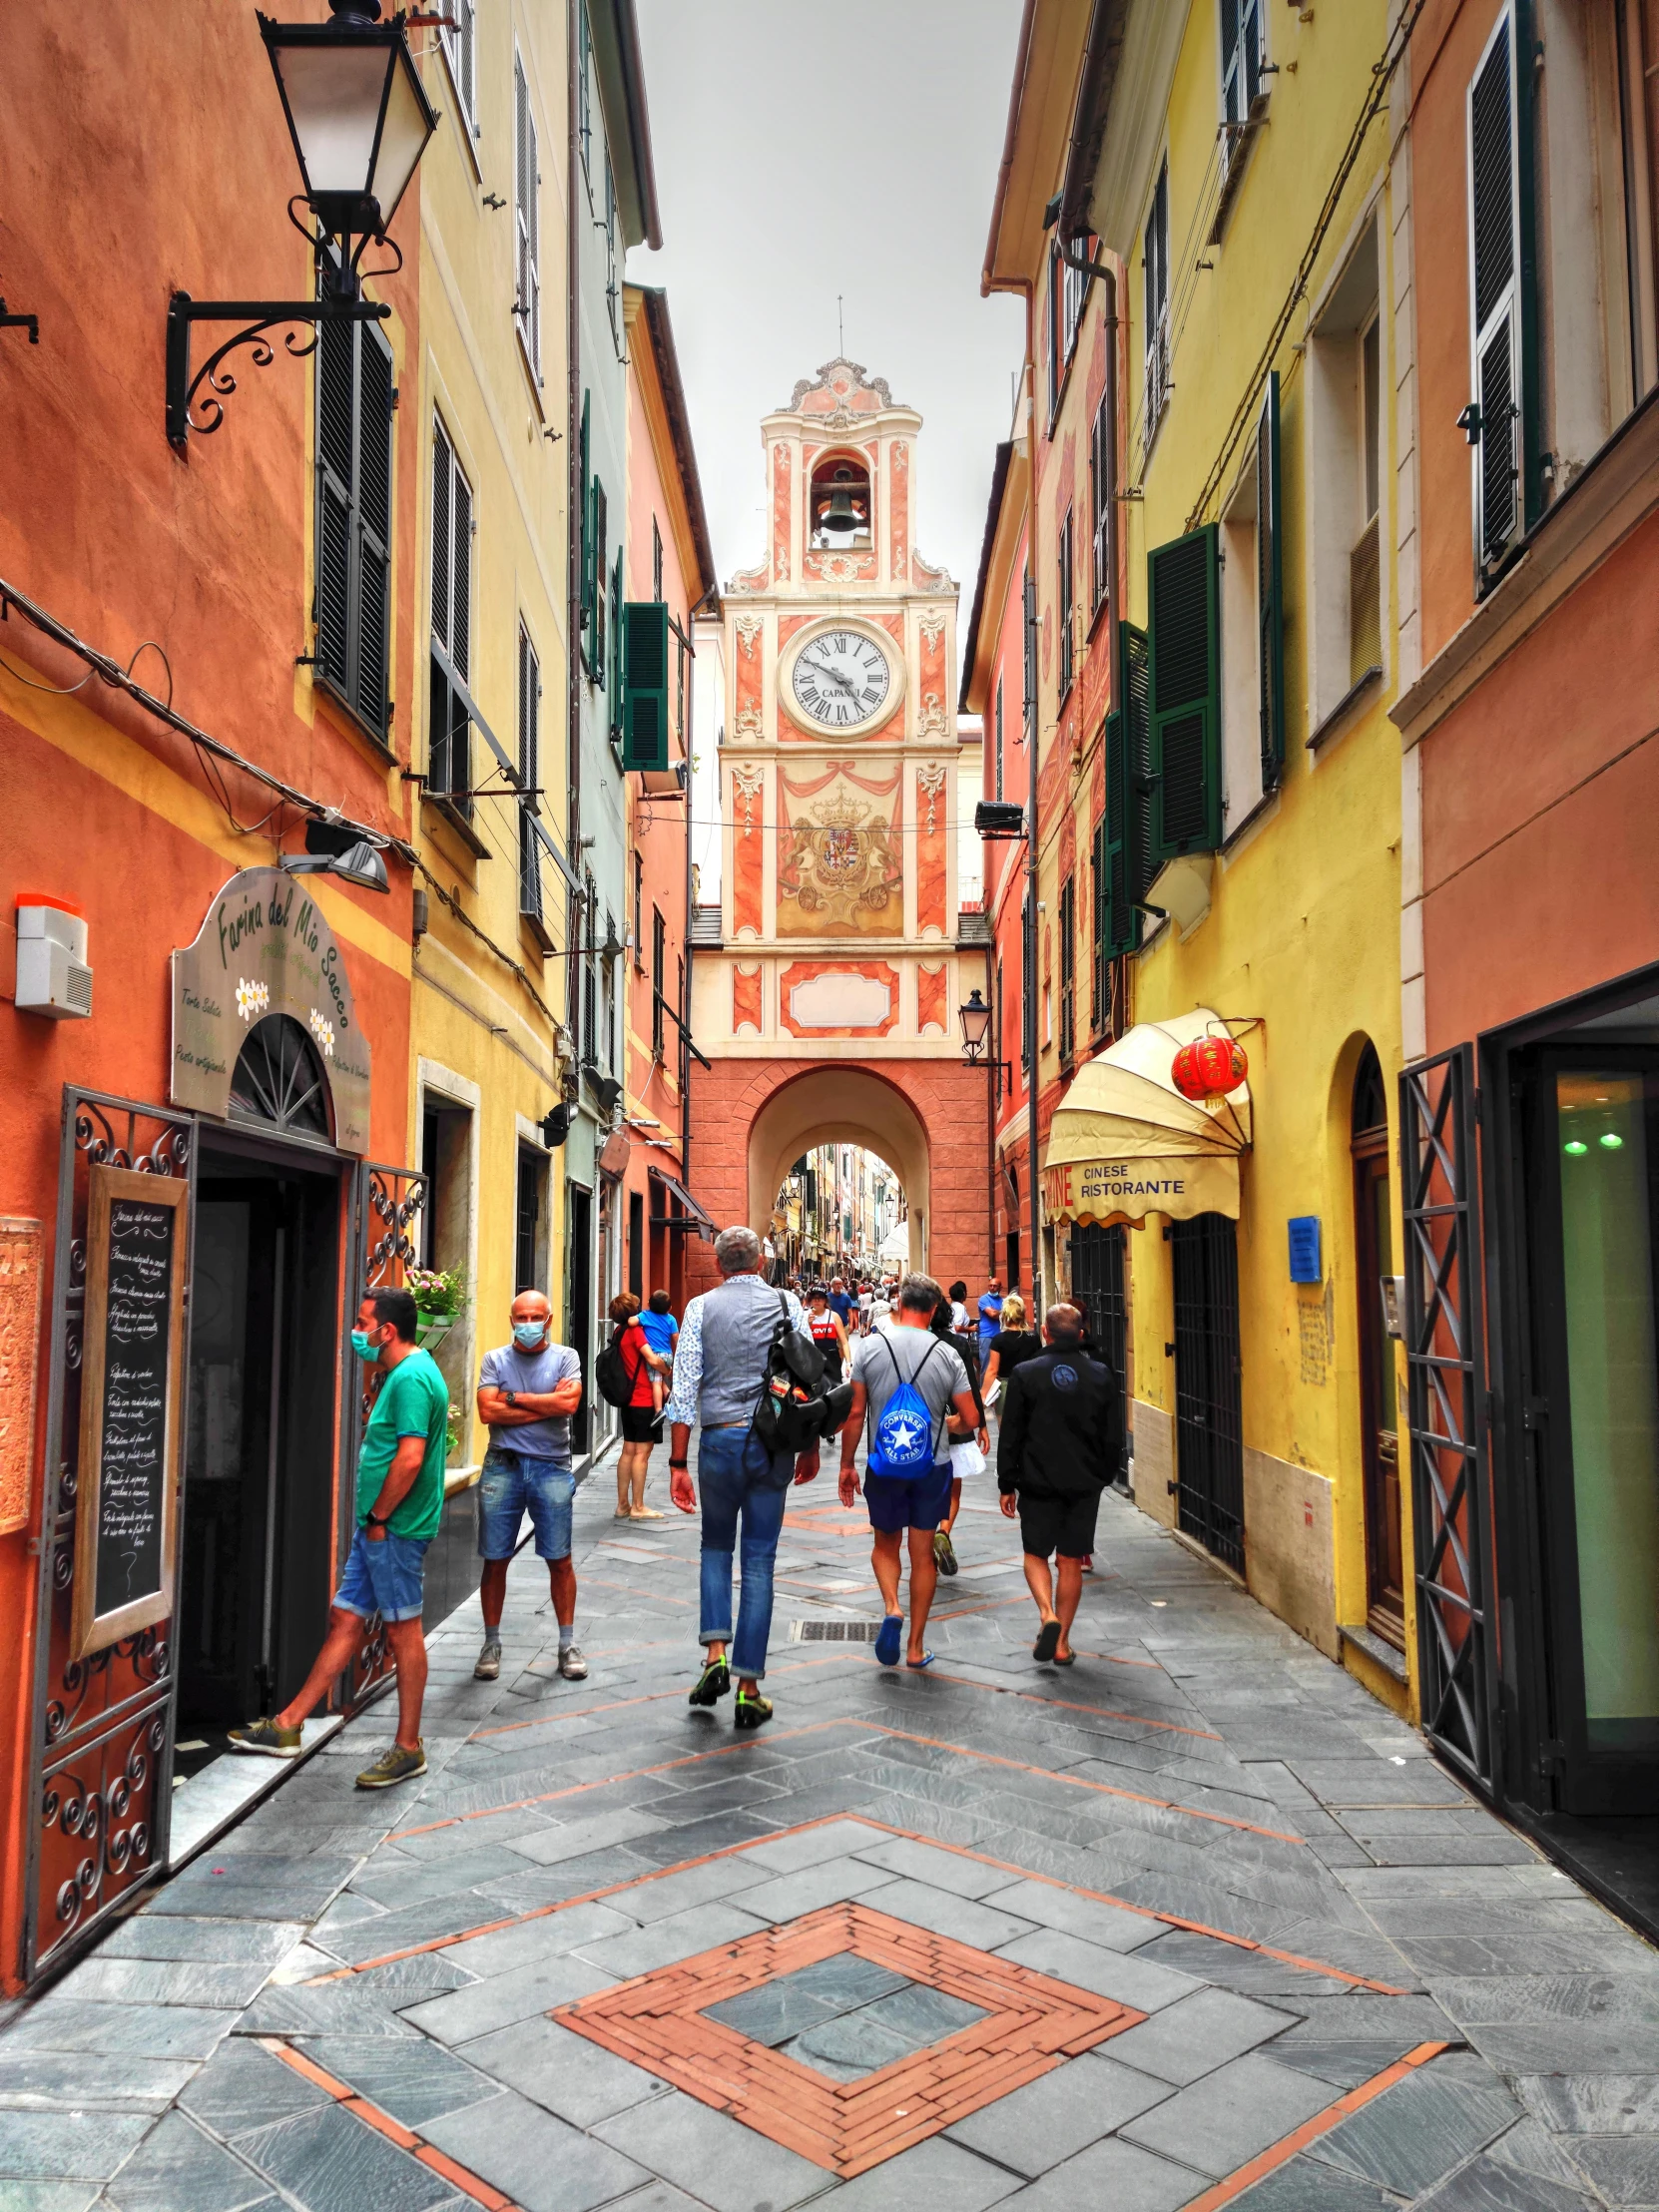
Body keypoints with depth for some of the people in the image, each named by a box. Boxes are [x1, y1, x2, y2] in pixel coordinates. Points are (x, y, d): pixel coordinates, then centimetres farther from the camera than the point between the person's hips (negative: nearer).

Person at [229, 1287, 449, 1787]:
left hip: (395, 1529, -10)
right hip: (376, 1527, 10)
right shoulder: (403, 1371, 15)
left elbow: (410, 1458, -26)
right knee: (344, 1619, 14)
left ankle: (409, 1749, 10)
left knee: (403, 1631, -1)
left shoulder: (412, 1378, -18)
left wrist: (379, 1517, -15)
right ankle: (287, 1727, 23)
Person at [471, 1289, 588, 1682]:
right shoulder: (495, 1359, 7)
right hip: (502, 1467, 1)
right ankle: (492, 1643, 19)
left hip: (551, 1468, -1)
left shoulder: (565, 1358, 5)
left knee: (559, 1560, 3)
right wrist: (545, 1404, -7)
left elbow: (569, 1403, -12)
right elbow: (487, 1412, -7)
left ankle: (568, 1643, 14)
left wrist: (515, 1398, -6)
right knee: (494, 1560, 5)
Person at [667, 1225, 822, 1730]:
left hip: (720, 1441, 0)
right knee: (760, 1560, 7)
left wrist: (678, 1465, -2)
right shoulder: (787, 1304, 3)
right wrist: (811, 1446, 10)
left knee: (716, 1546, 21)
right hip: (774, 1444, 0)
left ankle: (715, 1655, 5)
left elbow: (684, 1389, -5)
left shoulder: (701, 1307, 0)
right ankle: (749, 1688, 8)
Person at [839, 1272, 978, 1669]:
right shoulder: (947, 1353, -8)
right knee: (923, 1554, 12)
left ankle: (892, 1609, -5)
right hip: (933, 1466, 0)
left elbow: (855, 1413, -5)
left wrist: (847, 1465, 5)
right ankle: (916, 1647, 17)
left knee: (885, 1545, 20)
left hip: (884, 1467, 0)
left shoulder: (870, 1346, -8)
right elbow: (970, 1419, -4)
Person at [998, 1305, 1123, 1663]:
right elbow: (1114, 1438, 4)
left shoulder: (1025, 1374, -7)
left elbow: (1011, 1435, -4)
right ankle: (1062, 1642, 13)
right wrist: (1102, 1476, 18)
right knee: (1071, 1561, 10)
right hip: (1085, 1484, 2)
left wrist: (1007, 1485, 3)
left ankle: (1048, 1614, -11)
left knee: (1035, 1554, 12)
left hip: (1038, 1482, -2)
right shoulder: (1102, 1376, -1)